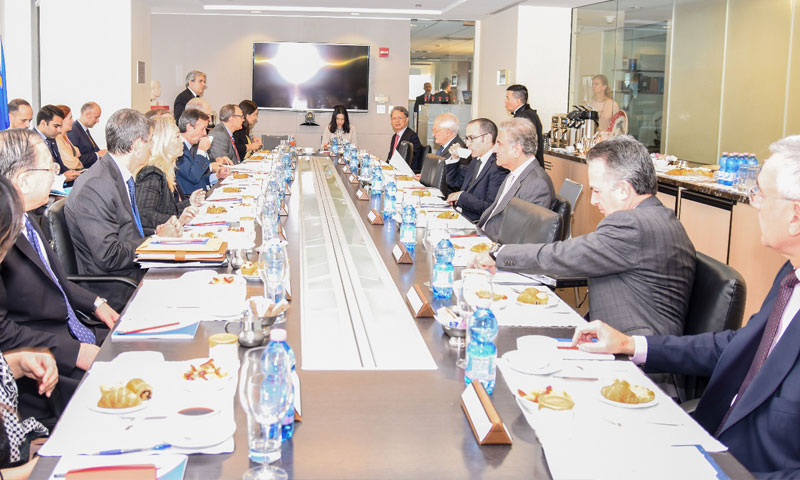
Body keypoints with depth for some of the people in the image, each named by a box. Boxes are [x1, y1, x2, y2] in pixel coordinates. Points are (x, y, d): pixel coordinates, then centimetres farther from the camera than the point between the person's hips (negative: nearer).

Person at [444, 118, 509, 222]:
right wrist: (454, 158, 10)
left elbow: (492, 208, -25)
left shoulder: (499, 167, -18)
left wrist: (461, 196, -16)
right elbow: (454, 183, 26)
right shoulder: (476, 160, 13)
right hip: (458, 215, 9)